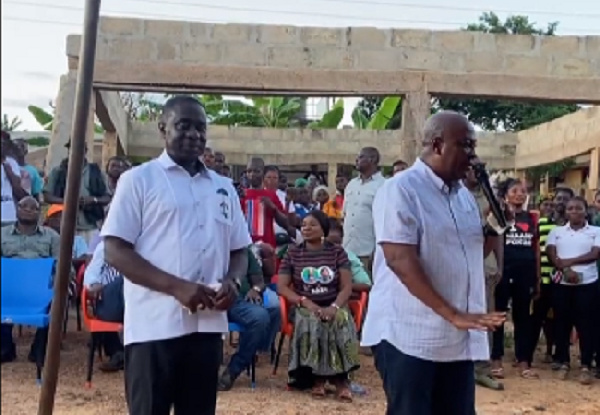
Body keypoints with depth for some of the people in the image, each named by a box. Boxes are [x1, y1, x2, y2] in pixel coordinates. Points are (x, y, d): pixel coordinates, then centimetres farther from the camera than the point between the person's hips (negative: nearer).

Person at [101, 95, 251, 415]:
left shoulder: (223, 188, 15)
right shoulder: (139, 179, 0)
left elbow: (239, 250, 19)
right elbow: (115, 251, -6)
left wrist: (232, 281, -4)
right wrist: (177, 287, -16)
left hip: (208, 325, 5)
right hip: (154, 326, -5)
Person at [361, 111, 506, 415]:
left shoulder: (463, 194, 13)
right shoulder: (400, 190, -11)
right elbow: (400, 260, -20)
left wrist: (493, 229, 0)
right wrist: (452, 314, -23)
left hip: (458, 338, 8)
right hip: (409, 336, -7)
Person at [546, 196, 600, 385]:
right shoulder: (556, 231, 10)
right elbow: (551, 255, -2)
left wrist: (568, 261, -14)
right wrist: (566, 270, -17)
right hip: (562, 283, 2)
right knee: (562, 323, 6)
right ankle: (564, 363, 16)